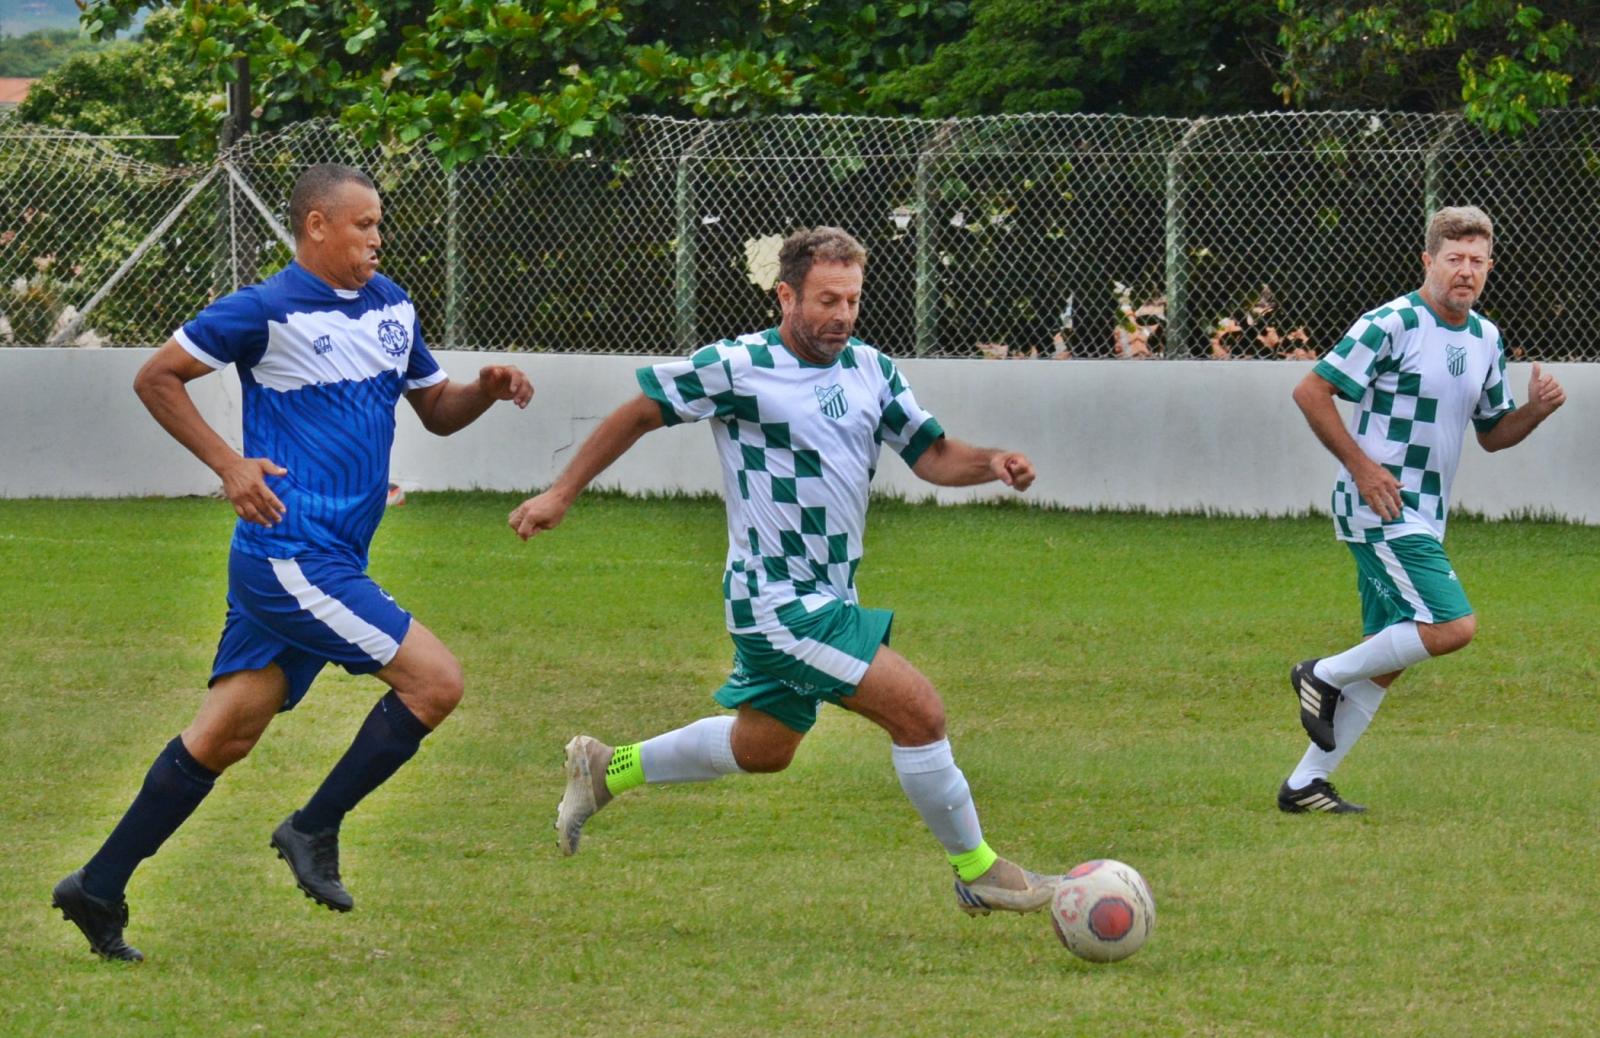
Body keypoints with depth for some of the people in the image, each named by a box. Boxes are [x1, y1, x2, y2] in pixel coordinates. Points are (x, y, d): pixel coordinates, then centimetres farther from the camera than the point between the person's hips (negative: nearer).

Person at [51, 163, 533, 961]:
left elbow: (436, 410, 25)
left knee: (225, 734, 8)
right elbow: (156, 378, -2)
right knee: (434, 680, -12)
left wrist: (485, 390, 3)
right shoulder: (267, 311, -9)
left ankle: (99, 889, 13)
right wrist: (228, 464, -11)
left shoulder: (391, 308, 14)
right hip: (291, 554, -8)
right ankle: (314, 830, 0)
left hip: (331, 560, 8)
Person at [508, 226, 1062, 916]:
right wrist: (561, 495, 0)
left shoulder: (869, 370, 6)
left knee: (762, 749, 24)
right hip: (780, 602, -9)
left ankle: (607, 770, 40)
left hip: (827, 599, 9)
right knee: (918, 710, -15)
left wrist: (992, 464, -13)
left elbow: (930, 454, 8)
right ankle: (976, 872, -1)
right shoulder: (737, 367, -13)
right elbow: (641, 413, -3)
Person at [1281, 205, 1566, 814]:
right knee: (1452, 626, -19)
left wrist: (1537, 410, 1)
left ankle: (1305, 785, 13)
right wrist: (1361, 463, -18)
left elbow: (1492, 433, 22)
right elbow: (1311, 391, -12)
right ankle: (1325, 676, -2)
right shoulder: (1392, 325, -13)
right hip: (1379, 507, -9)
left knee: (1386, 660, 8)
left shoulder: (1486, 340, 12)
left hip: (1422, 517, 9)